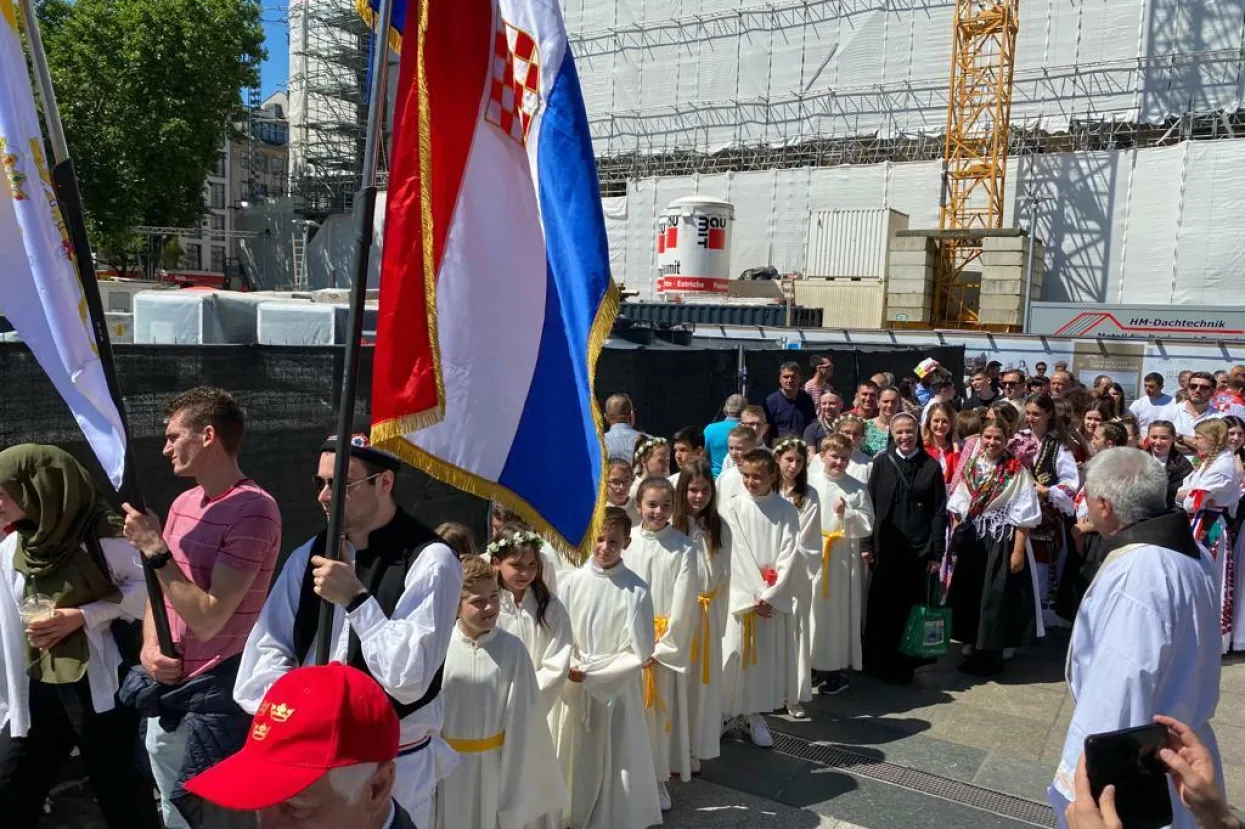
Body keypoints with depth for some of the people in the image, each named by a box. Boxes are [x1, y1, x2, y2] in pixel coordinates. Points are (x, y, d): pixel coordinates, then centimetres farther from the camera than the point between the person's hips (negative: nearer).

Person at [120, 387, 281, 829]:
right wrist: (149, 647, -3)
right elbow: (158, 590, 15)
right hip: (167, 688, 8)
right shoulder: (183, 503, 7)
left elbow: (208, 618, -23)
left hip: (216, 695, -8)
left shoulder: (253, 509, -20)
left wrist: (153, 548, -20)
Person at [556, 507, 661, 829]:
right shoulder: (571, 582, -8)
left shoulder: (636, 590, -14)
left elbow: (639, 653, -11)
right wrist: (570, 667, -17)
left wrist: (590, 674, -12)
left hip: (618, 691, -2)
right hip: (575, 691, 2)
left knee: (617, 766, 8)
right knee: (576, 762, 14)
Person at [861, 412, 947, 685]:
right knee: (880, 608, 6)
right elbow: (869, 504, 3)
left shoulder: (931, 466, 1)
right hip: (885, 548, 0)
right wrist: (866, 544, -2)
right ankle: (877, 664, 21)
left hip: (917, 550, 0)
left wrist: (936, 553, -4)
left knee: (909, 609, 6)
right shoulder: (882, 463, 2)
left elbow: (939, 512, 1)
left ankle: (902, 666, 20)